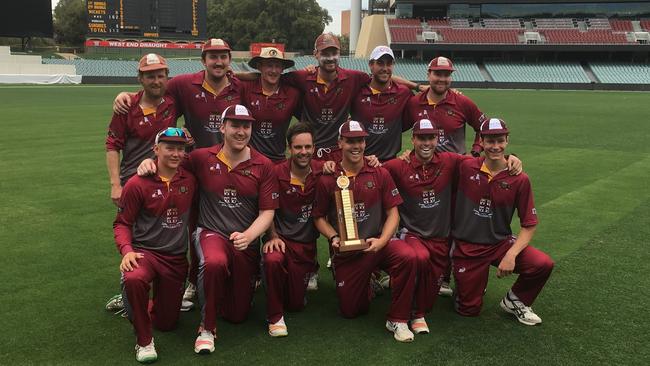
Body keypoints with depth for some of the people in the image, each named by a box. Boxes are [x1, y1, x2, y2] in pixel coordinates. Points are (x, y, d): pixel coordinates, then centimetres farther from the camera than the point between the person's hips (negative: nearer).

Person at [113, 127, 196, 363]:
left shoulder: (190, 180, -1)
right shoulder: (137, 184, -11)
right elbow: (122, 223, -6)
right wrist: (127, 251, -21)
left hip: (177, 258, 3)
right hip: (145, 252, -3)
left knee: (167, 323, 10)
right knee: (133, 279, -40)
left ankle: (154, 303, 47)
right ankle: (144, 341, -17)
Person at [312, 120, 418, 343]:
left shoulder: (380, 174, -1)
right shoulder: (327, 180, -3)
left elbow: (393, 213, 0)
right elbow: (319, 217, 4)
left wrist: (382, 240, -15)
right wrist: (333, 237, -13)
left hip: (377, 244, 0)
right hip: (345, 252, 1)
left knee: (407, 257, -33)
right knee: (350, 311, 6)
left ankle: (397, 320, -14)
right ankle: (366, 286, 42)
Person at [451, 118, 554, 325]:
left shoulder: (519, 180, -9)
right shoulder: (466, 168, -10)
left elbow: (529, 226, -7)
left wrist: (511, 255, -20)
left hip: (501, 243, 1)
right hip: (466, 246, -1)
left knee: (543, 264, -25)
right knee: (469, 309, 0)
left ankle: (515, 300, 6)